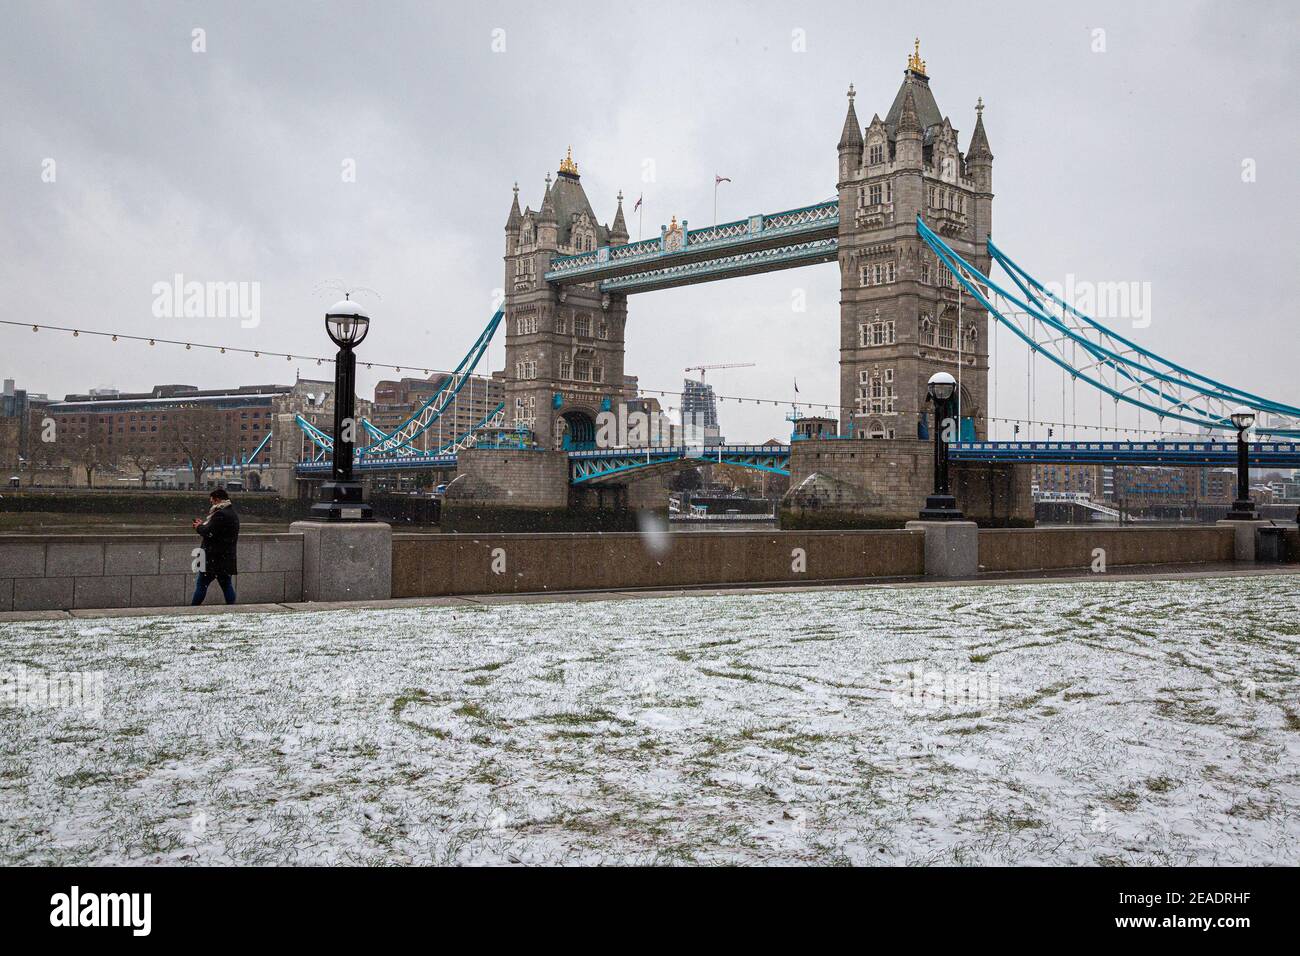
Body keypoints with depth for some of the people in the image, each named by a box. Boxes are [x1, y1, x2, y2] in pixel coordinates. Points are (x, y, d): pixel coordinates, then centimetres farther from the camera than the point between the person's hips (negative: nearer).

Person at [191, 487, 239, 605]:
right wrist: (204, 523, 12)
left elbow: (208, 532, -22)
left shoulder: (220, 514, -17)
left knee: (201, 584, 0)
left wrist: (199, 527, -2)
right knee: (227, 585, 10)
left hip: (214, 558, -9)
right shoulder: (232, 513, 15)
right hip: (227, 558, 9)